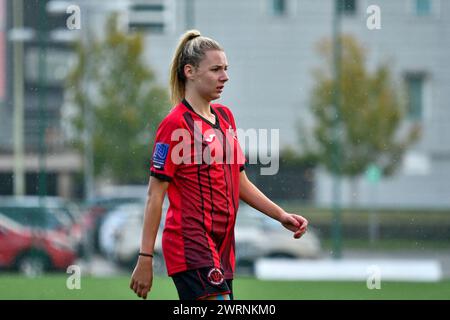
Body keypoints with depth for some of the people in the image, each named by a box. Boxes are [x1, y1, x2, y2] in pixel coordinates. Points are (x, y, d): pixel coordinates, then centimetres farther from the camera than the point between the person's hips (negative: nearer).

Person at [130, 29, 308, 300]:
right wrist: (145, 259, -12)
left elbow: (240, 181, 22)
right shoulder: (176, 124, -10)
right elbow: (156, 195, -10)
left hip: (221, 247, 8)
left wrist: (281, 215, 10)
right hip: (190, 245, -8)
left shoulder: (225, 117, 15)